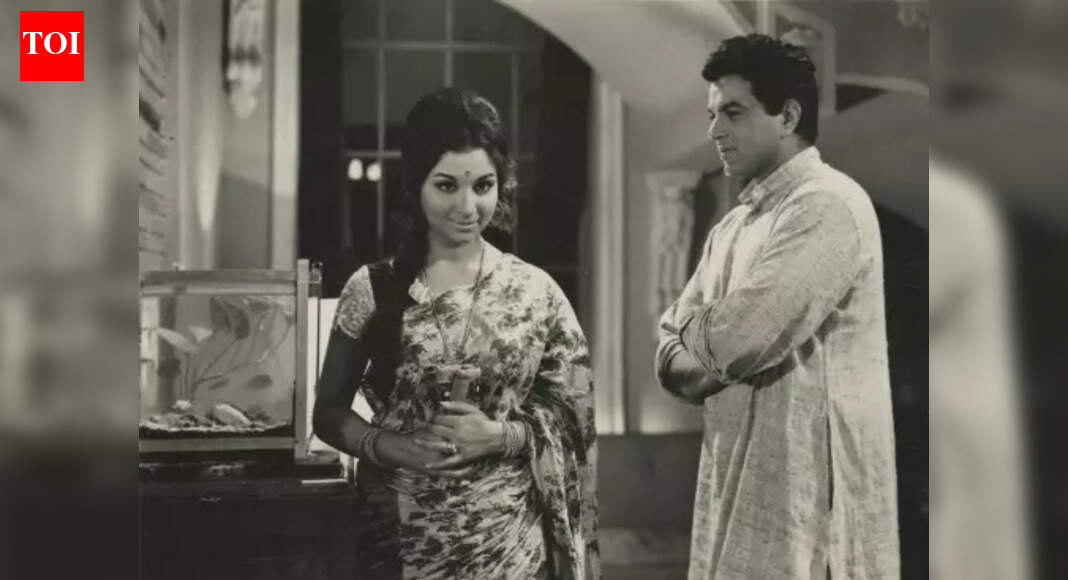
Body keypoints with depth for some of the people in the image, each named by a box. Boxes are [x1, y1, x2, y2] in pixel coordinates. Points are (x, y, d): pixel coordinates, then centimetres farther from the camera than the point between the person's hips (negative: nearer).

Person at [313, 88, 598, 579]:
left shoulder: (537, 293, -2)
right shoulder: (372, 289, -3)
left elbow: (573, 418, 2)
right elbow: (329, 412, 3)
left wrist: (500, 437, -14)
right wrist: (389, 446, -14)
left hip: (507, 536, 0)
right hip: (400, 531, 0)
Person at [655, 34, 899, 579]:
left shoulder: (828, 205, -12)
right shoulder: (732, 226, 16)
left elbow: (743, 335, -22)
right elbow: (671, 356, 13)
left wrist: (694, 332, -1)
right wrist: (718, 344, -9)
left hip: (807, 488, -8)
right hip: (737, 482, 8)